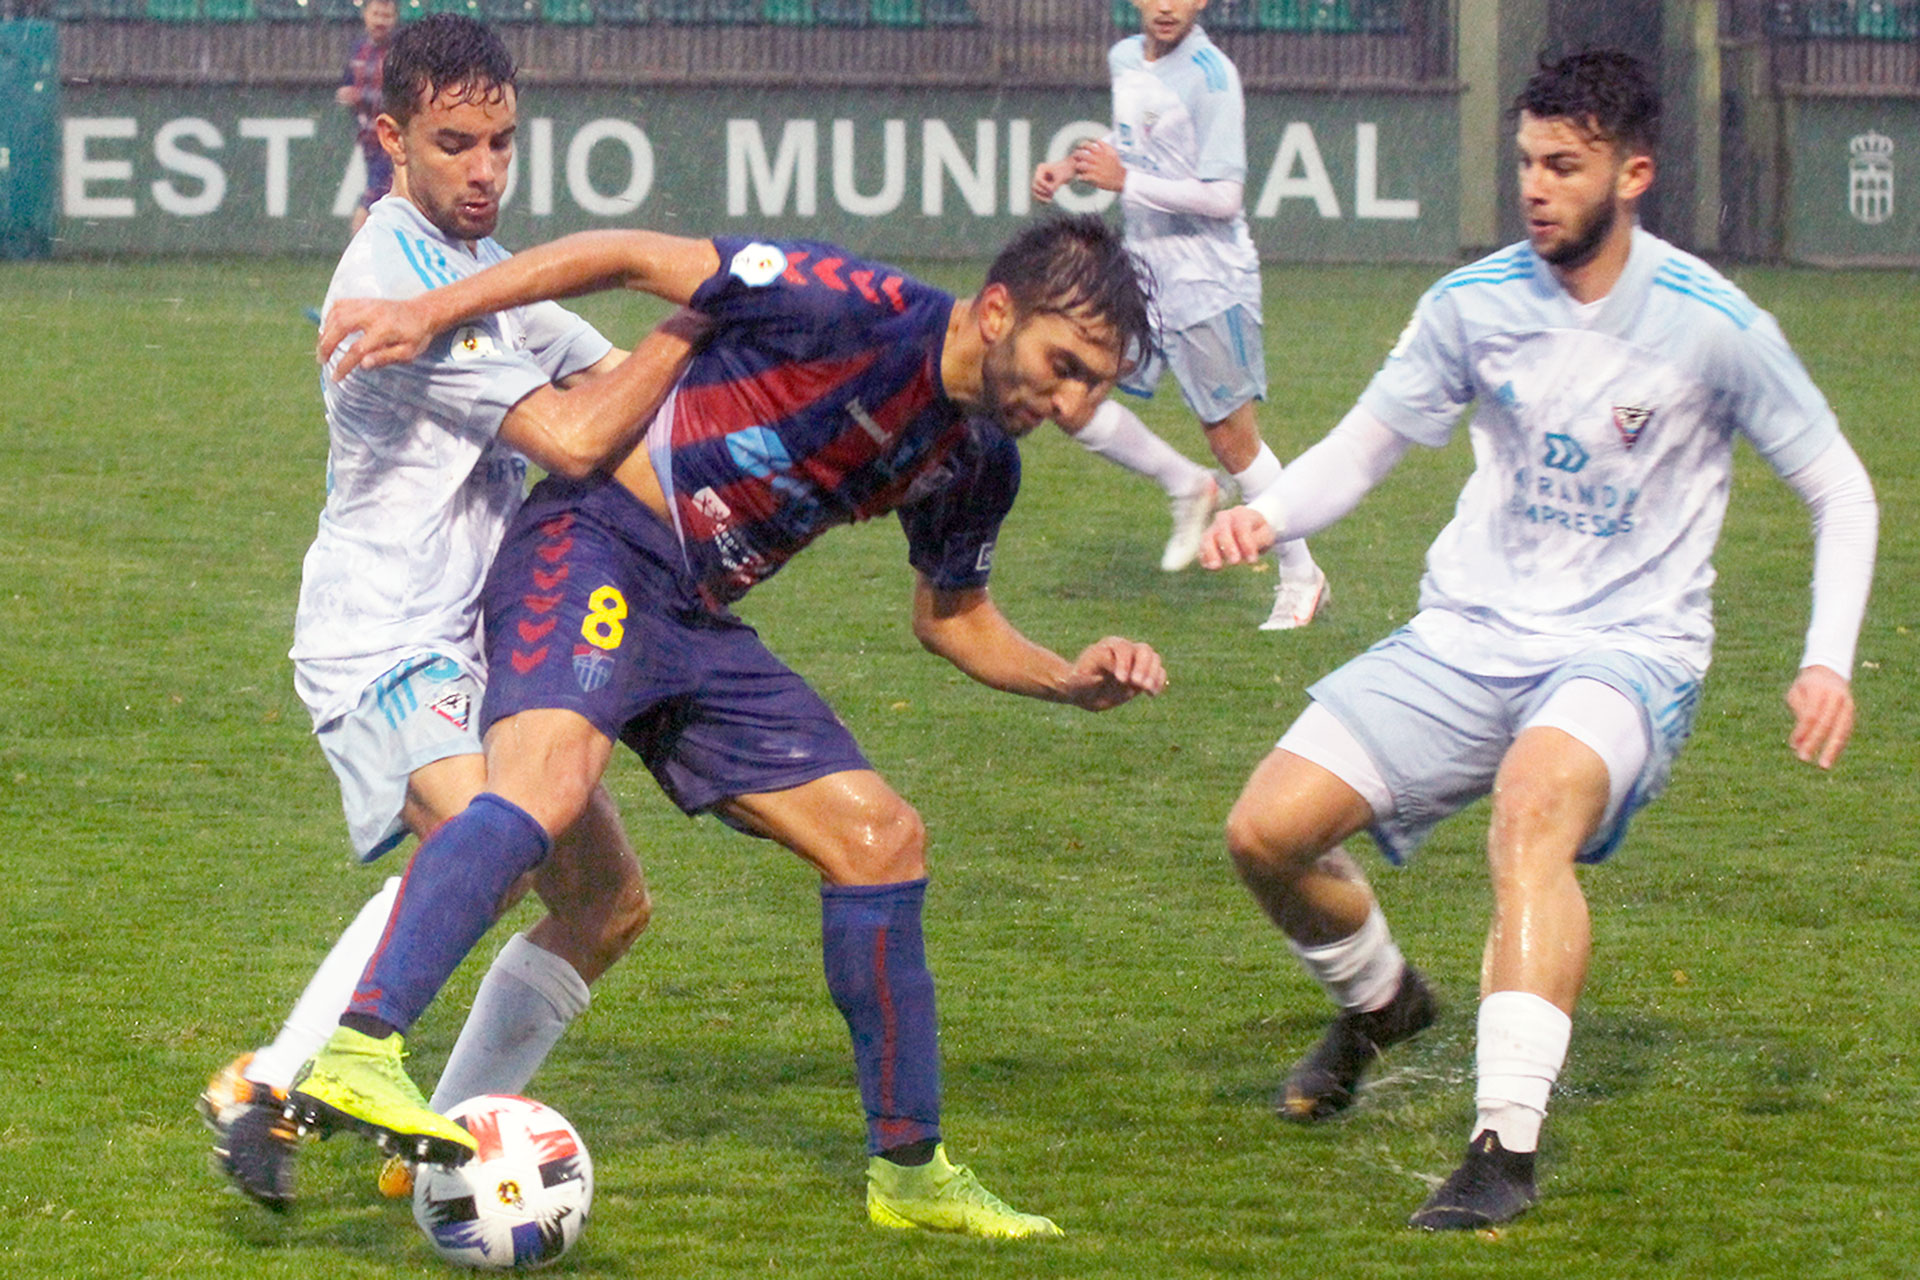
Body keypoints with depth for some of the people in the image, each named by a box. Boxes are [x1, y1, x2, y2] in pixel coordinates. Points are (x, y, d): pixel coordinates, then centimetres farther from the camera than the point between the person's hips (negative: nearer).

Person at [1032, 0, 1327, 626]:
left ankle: (1300, 576, 15)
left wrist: (1124, 180, -21)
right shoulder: (1124, 59, 6)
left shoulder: (1210, 76, -18)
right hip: (1143, 268, 8)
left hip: (1207, 280, -8)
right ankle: (1187, 487, 18)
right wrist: (1072, 167, 7)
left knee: (1232, 436, 0)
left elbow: (1222, 198, -21)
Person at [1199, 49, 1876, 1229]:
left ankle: (1507, 1148, -40)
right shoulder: (1475, 304, 0)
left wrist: (1828, 661, -11)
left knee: (1535, 801, -38)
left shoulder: (1712, 325, -9)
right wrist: (1269, 514, -10)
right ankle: (1380, 999, 26)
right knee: (1268, 831, -10)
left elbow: (1842, 492, 2)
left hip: (1630, 648, -4)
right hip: (1472, 634, 5)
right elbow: (1366, 445, 12)